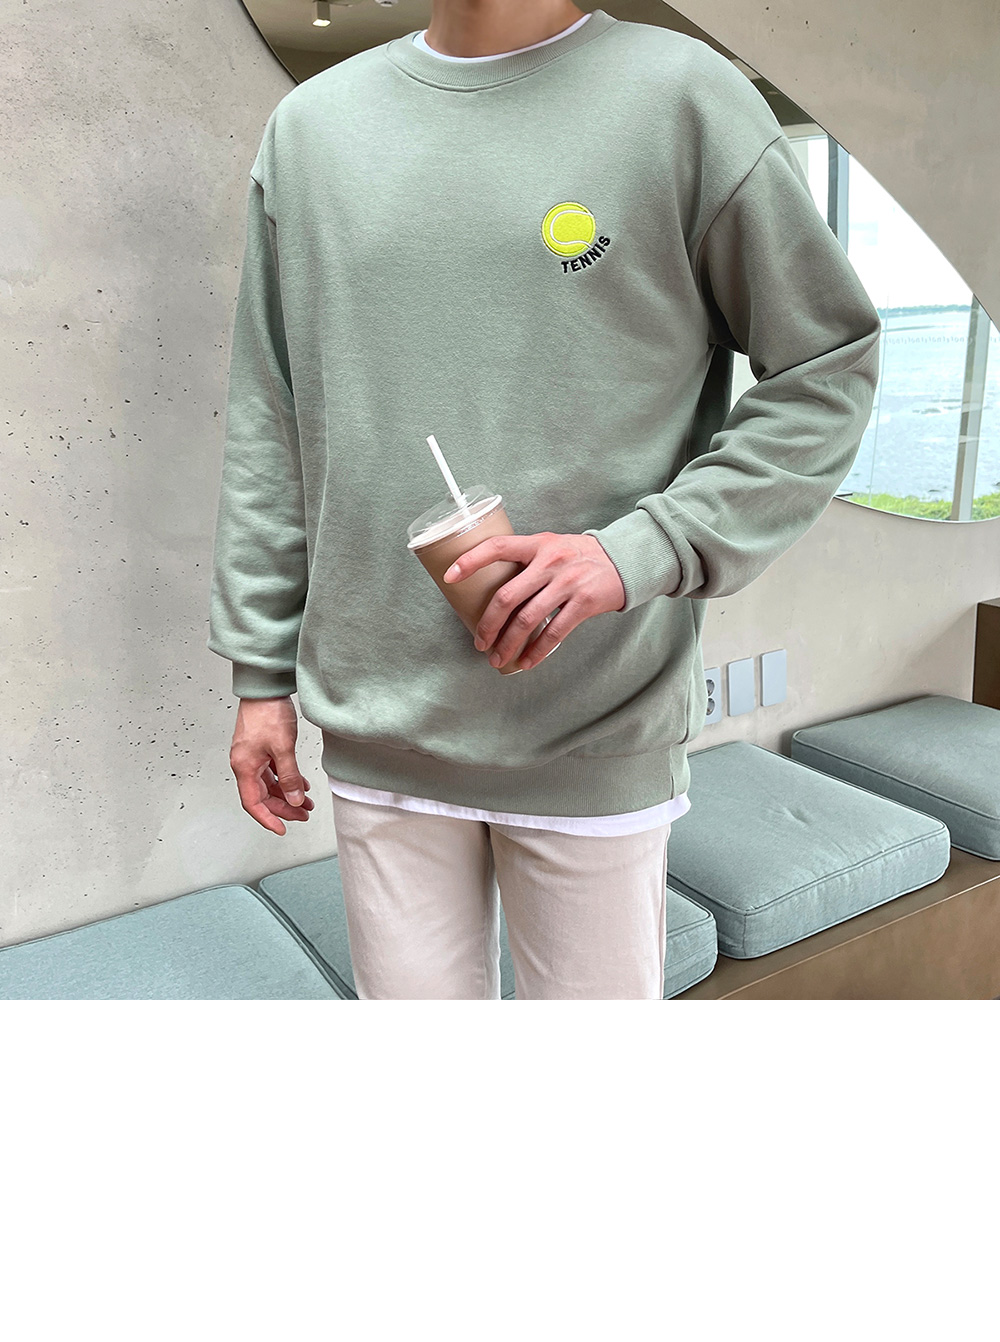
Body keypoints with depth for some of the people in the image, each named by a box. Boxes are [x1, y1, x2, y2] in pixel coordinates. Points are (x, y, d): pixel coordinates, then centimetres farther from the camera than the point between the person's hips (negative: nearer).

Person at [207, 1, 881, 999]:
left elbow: (828, 369, -1)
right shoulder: (309, 125, 10)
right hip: (375, 732, 3)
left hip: (597, 738, -2)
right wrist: (261, 672, 9)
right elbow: (268, 430, 10)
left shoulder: (687, 97, -1)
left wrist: (641, 551, -15)